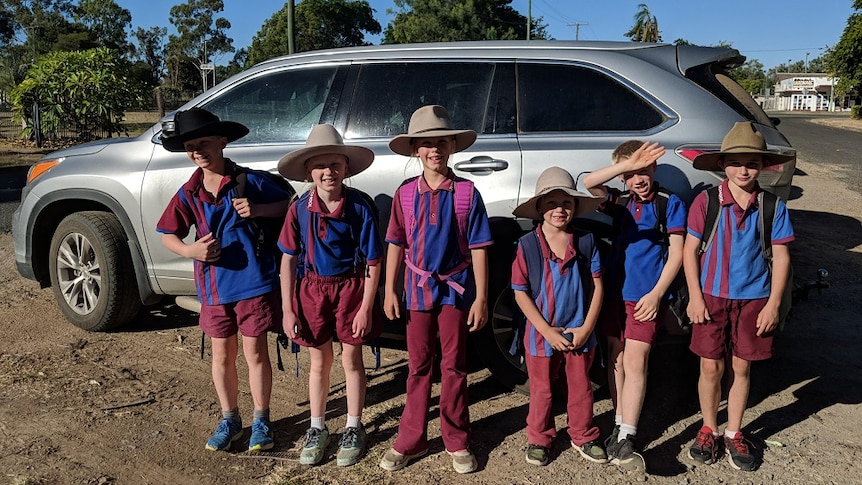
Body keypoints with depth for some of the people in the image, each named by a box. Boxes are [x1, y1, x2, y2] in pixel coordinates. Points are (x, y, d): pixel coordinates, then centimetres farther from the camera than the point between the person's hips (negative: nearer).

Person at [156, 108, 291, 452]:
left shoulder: (249, 181, -7)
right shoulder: (188, 193, 2)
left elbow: (289, 205, 0)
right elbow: (168, 235, 8)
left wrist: (259, 209, -19)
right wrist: (190, 250, -13)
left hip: (253, 281, -3)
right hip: (213, 286, 3)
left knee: (255, 352, 6)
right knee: (222, 356, 14)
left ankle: (261, 420, 23)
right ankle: (229, 420, 31)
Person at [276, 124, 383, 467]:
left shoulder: (361, 206, -15)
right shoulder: (300, 209, -9)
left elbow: (372, 261, -10)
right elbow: (288, 259, -3)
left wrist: (366, 307, -11)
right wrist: (287, 309, -4)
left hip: (351, 287, -2)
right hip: (313, 288, 2)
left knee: (351, 360, 11)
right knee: (319, 362, 15)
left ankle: (354, 429, 28)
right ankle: (317, 429, 32)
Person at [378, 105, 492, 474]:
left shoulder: (466, 192, -6)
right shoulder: (406, 194, -1)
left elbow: (477, 248, -5)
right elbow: (396, 244, 4)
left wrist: (480, 297, -7)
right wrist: (389, 290, 1)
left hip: (456, 288, -1)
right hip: (418, 287, 2)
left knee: (454, 365, 8)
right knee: (419, 365, 10)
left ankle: (457, 441, 22)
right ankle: (411, 440, 22)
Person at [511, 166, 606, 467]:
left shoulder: (586, 241, -4)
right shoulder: (527, 245, -11)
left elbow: (597, 286, -1)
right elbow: (521, 293, -10)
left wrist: (586, 328, -9)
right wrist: (549, 332, -14)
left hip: (580, 333, 2)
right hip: (541, 334, -2)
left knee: (581, 389, 17)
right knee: (541, 391, 14)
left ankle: (583, 437, 35)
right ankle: (538, 439, 32)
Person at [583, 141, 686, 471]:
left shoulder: (670, 204, -1)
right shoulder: (621, 202, 8)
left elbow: (676, 254, -4)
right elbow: (589, 183, -9)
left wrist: (655, 294, -12)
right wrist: (627, 164, -21)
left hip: (646, 295, -4)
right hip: (615, 291, 4)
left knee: (634, 363, -7)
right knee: (616, 358, 10)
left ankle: (624, 441, -6)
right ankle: (620, 425, 22)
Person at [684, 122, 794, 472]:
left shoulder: (773, 206, -4)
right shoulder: (705, 202, -7)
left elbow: (781, 256, 0)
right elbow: (690, 250, -3)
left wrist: (773, 304, -4)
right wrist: (695, 296, -7)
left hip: (753, 300, 1)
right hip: (712, 297, -1)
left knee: (741, 368, 11)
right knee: (711, 367, 5)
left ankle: (734, 434, 28)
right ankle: (709, 430, 26)